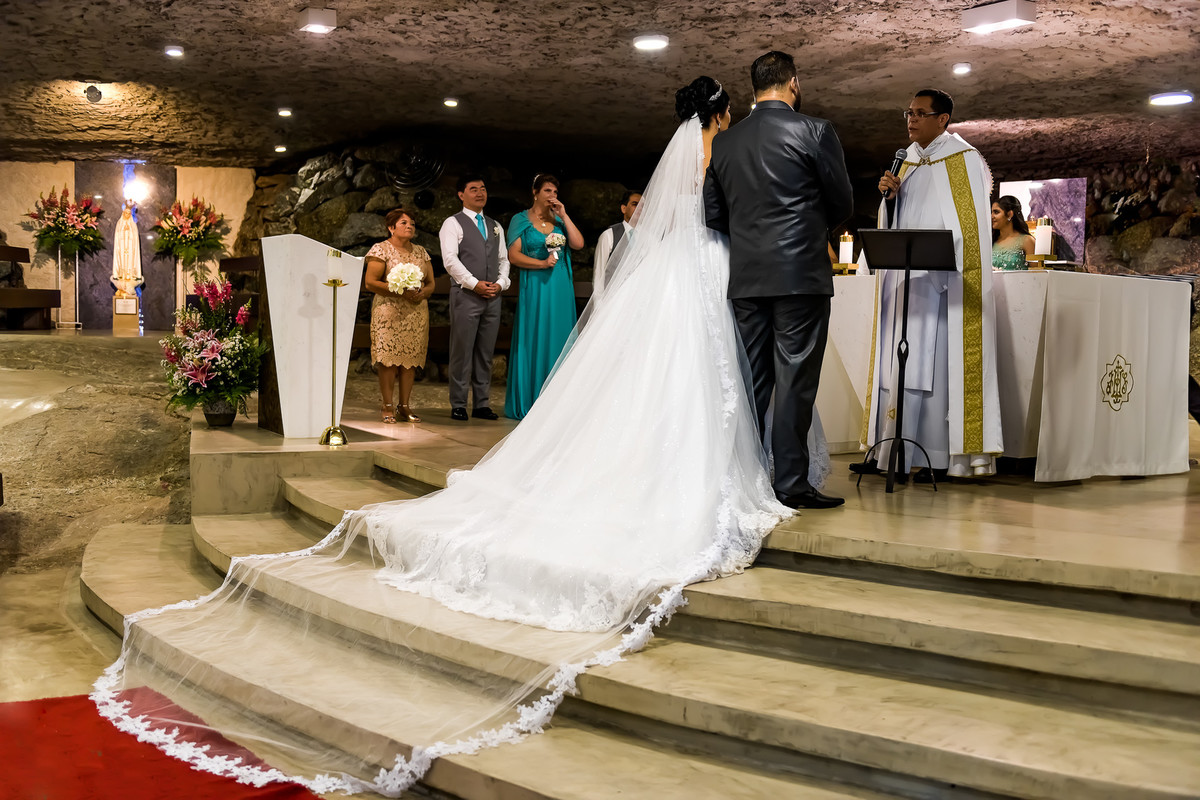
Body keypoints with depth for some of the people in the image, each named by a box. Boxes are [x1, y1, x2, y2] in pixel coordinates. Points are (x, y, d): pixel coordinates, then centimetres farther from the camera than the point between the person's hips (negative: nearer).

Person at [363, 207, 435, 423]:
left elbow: (431, 283, 16)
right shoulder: (381, 250, -1)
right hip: (389, 313, -5)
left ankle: (405, 406, 7)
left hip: (416, 313, 5)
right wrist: (400, 292, -16)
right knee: (388, 358, -8)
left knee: (411, 358, 2)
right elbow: (370, 283, -8)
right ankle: (387, 406, -1)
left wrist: (423, 293, -8)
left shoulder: (421, 252, 16)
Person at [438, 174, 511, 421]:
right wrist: (475, 284, -15)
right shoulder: (453, 224, 1)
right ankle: (458, 405, 0)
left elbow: (504, 259, 18)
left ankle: (482, 404, 12)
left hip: (493, 297, 5)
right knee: (462, 352, -5)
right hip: (466, 295, -5)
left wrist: (501, 283, -1)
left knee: (486, 353, 7)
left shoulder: (495, 226, 20)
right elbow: (450, 259, -9)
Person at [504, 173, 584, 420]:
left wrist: (563, 215, -4)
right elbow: (513, 255, -5)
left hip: (561, 289, 4)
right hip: (534, 288, -4)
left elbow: (578, 243, -1)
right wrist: (542, 263, -14)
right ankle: (528, 403, 4)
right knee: (533, 342, -2)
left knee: (557, 340, 3)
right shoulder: (521, 220, 3)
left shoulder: (559, 220, 13)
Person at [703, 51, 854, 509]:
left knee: (752, 381, 10)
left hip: (746, 278, 5)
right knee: (795, 381, -2)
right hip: (801, 274, -5)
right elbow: (842, 204, 0)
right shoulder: (815, 132, -5)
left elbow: (713, 214, 11)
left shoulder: (724, 143, 9)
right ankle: (791, 483, -1)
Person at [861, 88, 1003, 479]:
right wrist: (889, 195, -3)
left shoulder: (963, 160, -2)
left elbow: (968, 223, -9)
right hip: (903, 275, 7)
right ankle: (889, 449, 8)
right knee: (897, 358, 5)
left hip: (941, 279, -7)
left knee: (934, 360, -9)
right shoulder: (907, 161, 17)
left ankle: (933, 455, -8)